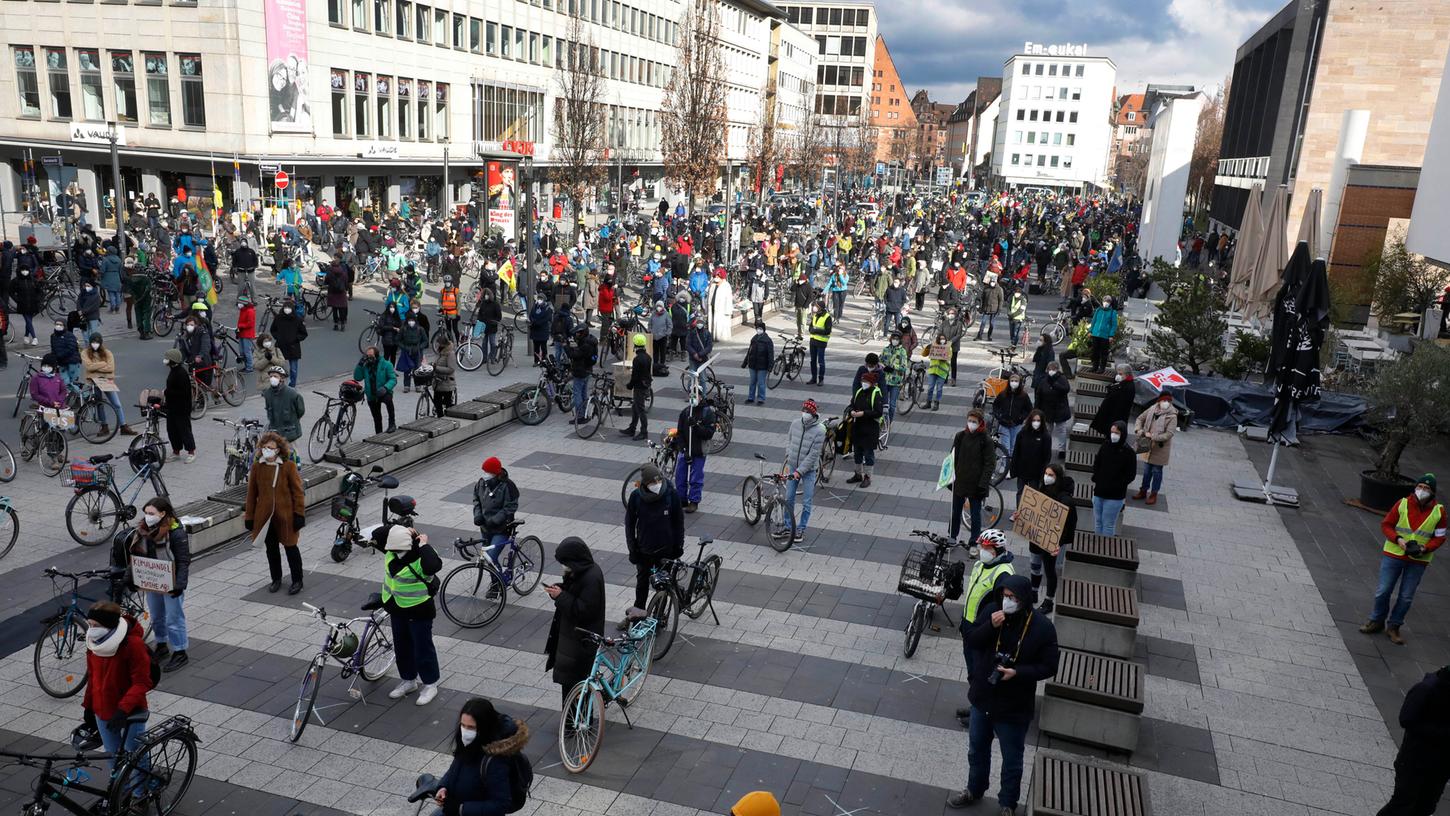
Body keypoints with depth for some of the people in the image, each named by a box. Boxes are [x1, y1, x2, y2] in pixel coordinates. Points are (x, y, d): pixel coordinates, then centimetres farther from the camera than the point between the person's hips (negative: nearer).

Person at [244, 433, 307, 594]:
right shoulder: (256, 467, 0)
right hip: (264, 515, 3)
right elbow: (251, 493, 7)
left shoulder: (288, 466, -9)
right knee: (271, 548, 15)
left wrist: (299, 514, -9)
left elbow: (297, 491, -6)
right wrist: (249, 516, 7)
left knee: (290, 547, 7)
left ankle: (297, 581, 19)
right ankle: (276, 579, 31)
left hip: (285, 514, -3)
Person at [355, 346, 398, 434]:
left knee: (388, 399, -38)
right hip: (371, 396, 4)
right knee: (377, 418, 12)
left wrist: (385, 388, -31)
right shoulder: (365, 365, 1)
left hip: (383, 393, -4)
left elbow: (393, 379, -14)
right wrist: (360, 364, -15)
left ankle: (392, 423, -26)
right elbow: (357, 378, -5)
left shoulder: (386, 365, -9)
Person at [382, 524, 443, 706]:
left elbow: (434, 565, -48)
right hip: (397, 609, 8)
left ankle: (430, 684, 21)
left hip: (419, 611, -8)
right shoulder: (392, 551, -4)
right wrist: (398, 528, -11)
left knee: (423, 649, 5)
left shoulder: (420, 558, -27)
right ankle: (409, 681, 39)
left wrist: (424, 545, -36)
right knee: (401, 647, 20)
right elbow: (377, 534, 1)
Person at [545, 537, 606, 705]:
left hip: (582, 639, -10)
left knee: (572, 681, -3)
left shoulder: (592, 578, -25)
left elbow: (584, 609, -26)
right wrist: (559, 588, -2)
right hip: (571, 632, 10)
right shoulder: (579, 571, 5)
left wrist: (561, 596, -23)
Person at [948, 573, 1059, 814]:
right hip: (982, 699, 4)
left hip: (1014, 708, -4)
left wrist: (1017, 672, -27)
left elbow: (1048, 667, -13)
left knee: (1011, 761, 17)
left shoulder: (1042, 628, -21)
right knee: (977, 750, 25)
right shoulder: (991, 609, -13)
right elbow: (971, 642, -9)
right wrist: (990, 626, -27)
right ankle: (974, 790, 50)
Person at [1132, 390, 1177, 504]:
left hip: (1160, 448, -5)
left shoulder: (1172, 416, -18)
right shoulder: (1153, 409, -2)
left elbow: (1169, 434, -22)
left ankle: (1154, 494, 20)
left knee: (1157, 471, 7)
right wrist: (1139, 430, -4)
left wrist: (1153, 436, -25)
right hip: (1148, 446, 5)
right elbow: (1140, 418, 12)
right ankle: (1143, 490, 32)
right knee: (1147, 469, 17)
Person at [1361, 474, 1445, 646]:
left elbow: (1440, 537, 2)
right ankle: (1377, 621, 22)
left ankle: (1394, 626, 23)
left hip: (1418, 560, 1)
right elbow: (1386, 524, 0)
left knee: (1406, 596, 7)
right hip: (1394, 554, -1)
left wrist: (1425, 549, -15)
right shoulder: (1402, 504, -6)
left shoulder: (1439, 511, -4)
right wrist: (1397, 539, -16)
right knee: (1383, 591, 4)